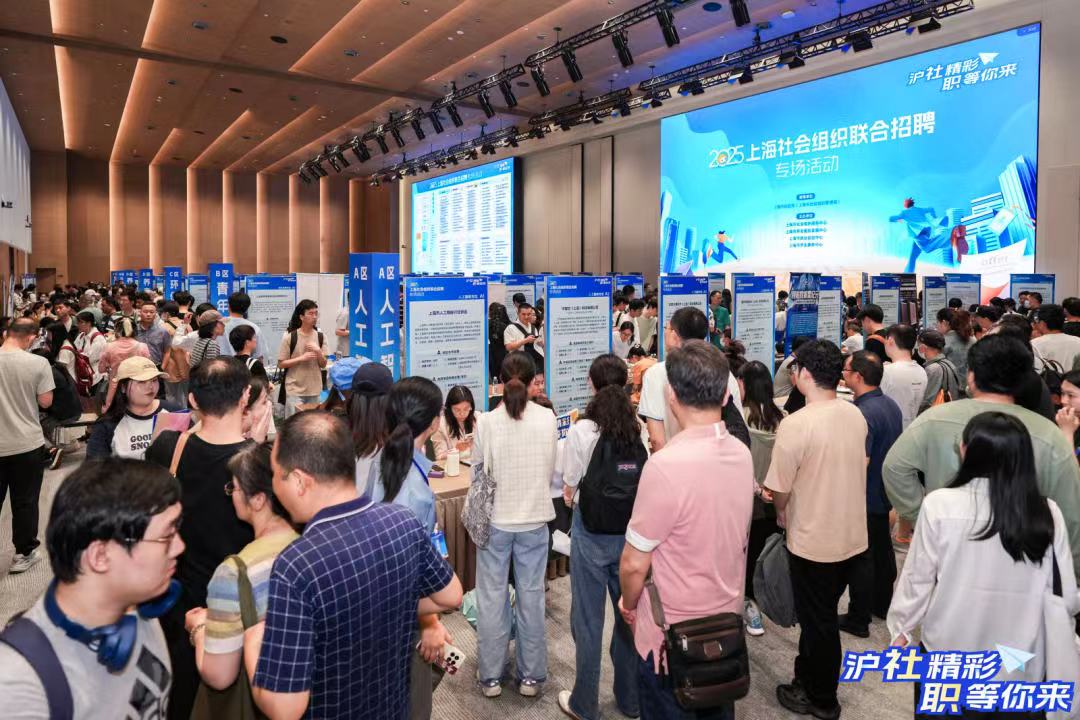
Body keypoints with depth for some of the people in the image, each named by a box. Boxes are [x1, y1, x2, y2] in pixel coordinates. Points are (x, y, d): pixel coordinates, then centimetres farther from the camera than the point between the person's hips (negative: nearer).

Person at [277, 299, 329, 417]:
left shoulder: (320, 336, 3)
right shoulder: (289, 337, -7)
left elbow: (323, 365, 6)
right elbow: (281, 364, -5)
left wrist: (318, 352, -13)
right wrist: (301, 358, -16)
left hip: (315, 389, 4)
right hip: (295, 389, -4)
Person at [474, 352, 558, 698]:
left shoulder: (486, 422, -12)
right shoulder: (548, 418, -8)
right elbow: (551, 471, 3)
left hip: (495, 518, -1)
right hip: (534, 518, 1)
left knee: (491, 597, 12)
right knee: (531, 596, 13)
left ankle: (490, 676, 24)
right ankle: (531, 676, 25)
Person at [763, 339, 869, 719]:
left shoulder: (796, 424, -25)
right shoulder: (856, 415, -3)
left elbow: (779, 489, -19)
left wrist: (782, 512, 4)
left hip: (814, 541, -6)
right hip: (853, 535, 7)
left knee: (817, 622, 12)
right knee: (822, 614, 23)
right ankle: (811, 681, 41)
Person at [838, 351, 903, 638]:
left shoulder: (863, 413, -28)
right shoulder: (892, 405, 3)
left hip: (864, 499, -9)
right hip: (885, 494, 9)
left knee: (860, 559, 2)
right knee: (883, 549, 21)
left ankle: (858, 620, 14)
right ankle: (883, 604, 37)